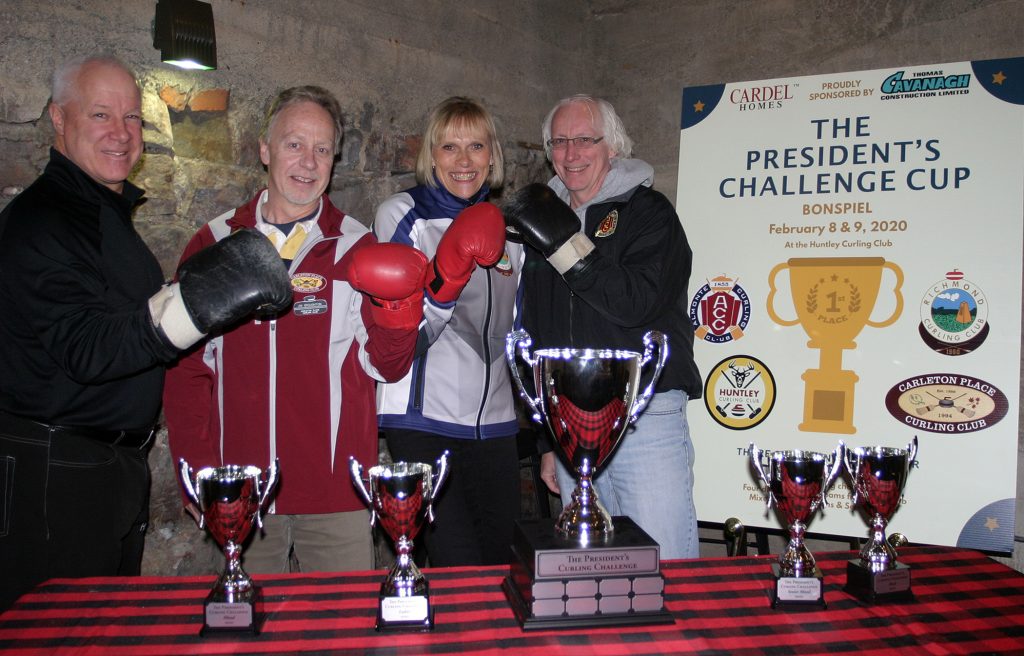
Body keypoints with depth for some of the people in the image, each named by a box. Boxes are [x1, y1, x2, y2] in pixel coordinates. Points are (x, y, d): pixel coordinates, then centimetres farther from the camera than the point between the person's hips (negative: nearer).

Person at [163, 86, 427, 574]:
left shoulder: (356, 249, 1)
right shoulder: (215, 245, 4)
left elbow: (386, 368, -2)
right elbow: (186, 369, 6)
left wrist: (398, 310, -21)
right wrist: (200, 473, 0)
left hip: (336, 493, -1)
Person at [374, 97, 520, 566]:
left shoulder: (505, 227, 15)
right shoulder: (402, 215, -1)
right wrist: (449, 273, -25)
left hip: (493, 422, 5)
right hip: (422, 419, -5)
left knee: (502, 565, 9)